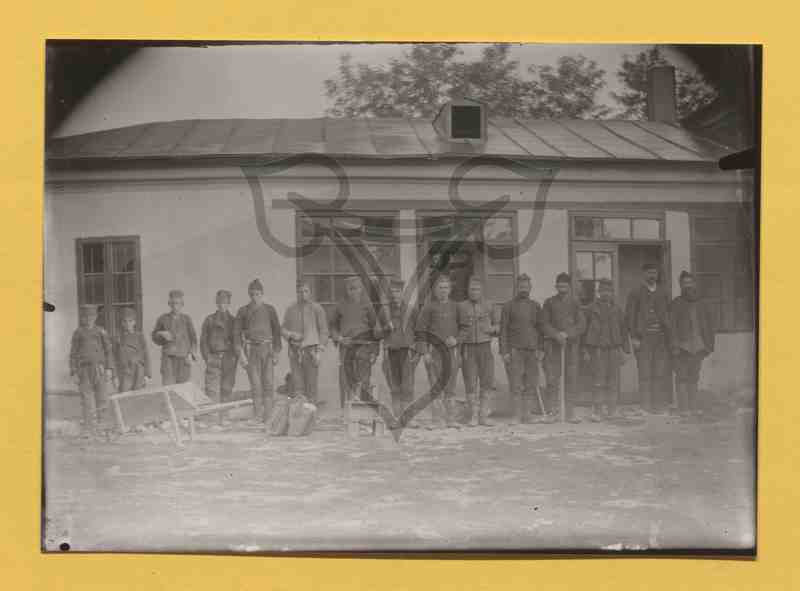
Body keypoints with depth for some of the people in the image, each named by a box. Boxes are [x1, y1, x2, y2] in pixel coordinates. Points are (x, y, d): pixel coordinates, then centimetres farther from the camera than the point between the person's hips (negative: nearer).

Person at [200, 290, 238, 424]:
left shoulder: (233, 320, 11)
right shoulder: (209, 320, 11)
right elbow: (203, 340, 8)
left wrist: (234, 356, -3)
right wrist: (207, 358, -3)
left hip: (229, 359, 1)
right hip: (213, 358, -1)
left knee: (227, 389, 0)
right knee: (212, 389, -9)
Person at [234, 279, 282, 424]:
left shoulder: (270, 310, 7)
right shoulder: (243, 311, 3)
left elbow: (276, 331, 10)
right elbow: (237, 333, 2)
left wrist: (276, 352, 3)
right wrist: (240, 354, -7)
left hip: (267, 348, 1)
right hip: (251, 350, -1)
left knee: (268, 383, -3)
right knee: (255, 384, -6)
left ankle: (268, 416, 2)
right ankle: (257, 417, -1)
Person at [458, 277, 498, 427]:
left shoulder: (487, 308, 8)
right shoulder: (460, 307, 2)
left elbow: (494, 327, 18)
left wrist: (493, 329, -5)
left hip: (485, 348, 2)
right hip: (467, 349, -2)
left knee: (487, 382, -2)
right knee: (470, 384, -2)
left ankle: (484, 416, 6)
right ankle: (473, 417, 6)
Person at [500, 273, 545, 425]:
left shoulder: (535, 306, 14)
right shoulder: (508, 306, 5)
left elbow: (541, 328, 14)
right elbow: (503, 330, 2)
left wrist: (541, 349, 4)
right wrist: (505, 351, -6)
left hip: (532, 350, 3)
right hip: (514, 350, -3)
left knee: (531, 385, 2)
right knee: (516, 385, -6)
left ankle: (526, 415, 9)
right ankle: (516, 416, -3)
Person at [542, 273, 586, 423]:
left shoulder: (575, 303, 10)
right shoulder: (549, 302, 7)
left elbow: (582, 325, 3)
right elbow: (544, 324, 3)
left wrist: (567, 334, -12)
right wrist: (556, 335, -13)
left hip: (572, 344, 1)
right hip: (553, 345, -1)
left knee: (571, 380, 0)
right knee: (552, 379, -6)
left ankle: (569, 414, 5)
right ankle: (551, 412, 0)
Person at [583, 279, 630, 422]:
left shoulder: (616, 310, 13)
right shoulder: (592, 309, 5)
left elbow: (623, 331, 15)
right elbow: (585, 329, 6)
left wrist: (625, 350, 9)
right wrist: (587, 350, 1)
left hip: (614, 349, 3)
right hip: (598, 349, -3)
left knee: (613, 382, 3)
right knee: (598, 381, -7)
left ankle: (611, 410, 13)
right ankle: (597, 411, -6)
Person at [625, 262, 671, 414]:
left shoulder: (662, 293, 15)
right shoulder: (636, 293, 3)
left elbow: (667, 315, 16)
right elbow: (629, 316, 1)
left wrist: (668, 336, 7)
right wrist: (634, 337, -7)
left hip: (660, 337, 3)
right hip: (643, 338, -3)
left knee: (660, 374, 1)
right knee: (645, 374, -3)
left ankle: (658, 406, 6)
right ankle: (646, 407, 0)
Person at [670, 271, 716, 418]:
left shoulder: (702, 304, 12)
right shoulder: (676, 304, -2)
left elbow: (709, 325, 14)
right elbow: (672, 326, -6)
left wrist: (710, 344, 7)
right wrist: (675, 346, -13)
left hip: (698, 347, 4)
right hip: (682, 346, -4)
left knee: (694, 377, 8)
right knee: (682, 377, -4)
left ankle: (693, 407, 14)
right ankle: (683, 408, -2)